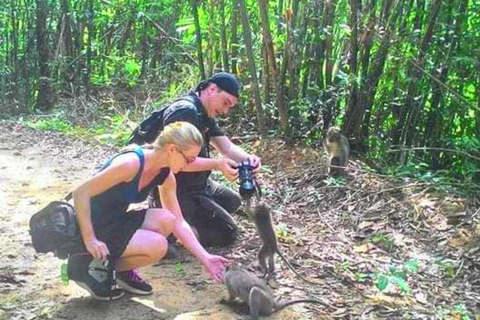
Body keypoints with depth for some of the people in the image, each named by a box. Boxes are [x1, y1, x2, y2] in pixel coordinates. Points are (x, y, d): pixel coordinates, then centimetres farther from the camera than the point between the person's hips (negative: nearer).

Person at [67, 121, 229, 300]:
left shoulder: (165, 176, -1)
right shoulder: (131, 163, -27)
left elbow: (178, 223, 3)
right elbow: (81, 193, -24)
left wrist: (205, 258, -3)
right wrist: (90, 240, -24)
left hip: (114, 221, 8)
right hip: (90, 227, -8)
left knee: (166, 221, -10)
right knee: (157, 246, -18)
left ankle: (122, 270, 7)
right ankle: (86, 266, -4)